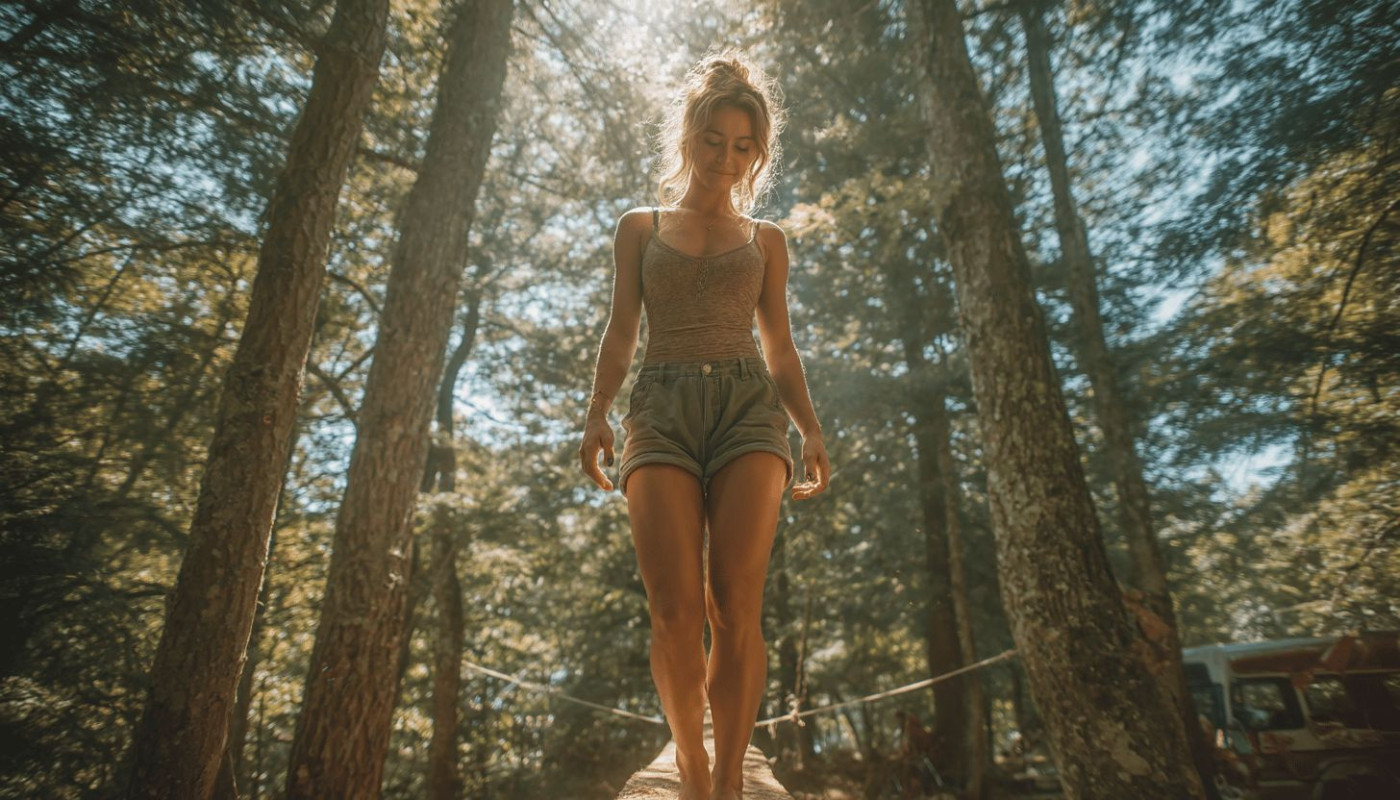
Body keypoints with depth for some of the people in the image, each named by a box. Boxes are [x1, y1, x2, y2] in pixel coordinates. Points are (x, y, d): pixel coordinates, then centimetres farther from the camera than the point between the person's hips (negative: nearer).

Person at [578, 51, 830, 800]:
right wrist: (596, 413, -5)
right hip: (662, 408, 0)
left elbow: (779, 345, 17)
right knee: (675, 610, -12)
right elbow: (622, 328, 11)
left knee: (735, 607, -15)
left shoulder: (765, 239, 20)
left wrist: (812, 431, 4)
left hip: (748, 405, 1)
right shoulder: (639, 227, 19)